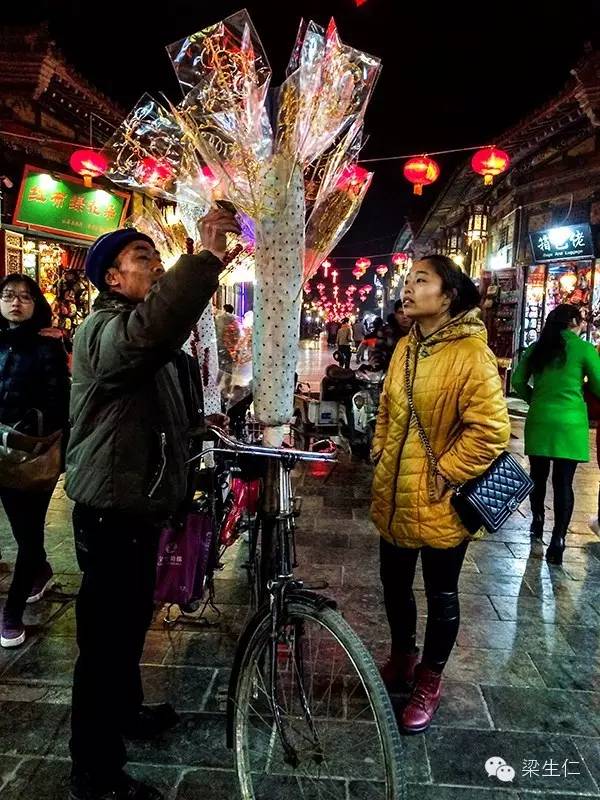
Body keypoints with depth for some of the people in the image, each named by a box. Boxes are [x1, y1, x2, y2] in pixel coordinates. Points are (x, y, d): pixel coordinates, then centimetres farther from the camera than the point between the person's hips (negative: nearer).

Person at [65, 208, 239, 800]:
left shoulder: (144, 328, 17)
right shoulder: (105, 328, -18)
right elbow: (150, 331, -45)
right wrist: (206, 257, -47)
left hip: (138, 502, 10)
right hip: (111, 511, -10)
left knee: (132, 618, 25)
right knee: (106, 636, 3)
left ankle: (125, 711, 46)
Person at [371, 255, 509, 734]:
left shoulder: (471, 353, -18)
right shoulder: (405, 347, 5)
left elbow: (491, 430, -22)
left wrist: (443, 474, -18)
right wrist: (381, 452, 9)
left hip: (438, 503, -7)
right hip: (394, 496, 7)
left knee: (440, 596, 14)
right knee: (395, 586, 21)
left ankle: (429, 681, 35)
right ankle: (402, 658, 45)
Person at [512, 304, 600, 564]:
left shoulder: (536, 348, 5)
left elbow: (518, 382, 6)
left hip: (539, 420, 3)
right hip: (570, 423, -3)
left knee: (538, 475, 18)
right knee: (564, 482, 0)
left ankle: (537, 523, 34)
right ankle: (557, 540, -3)